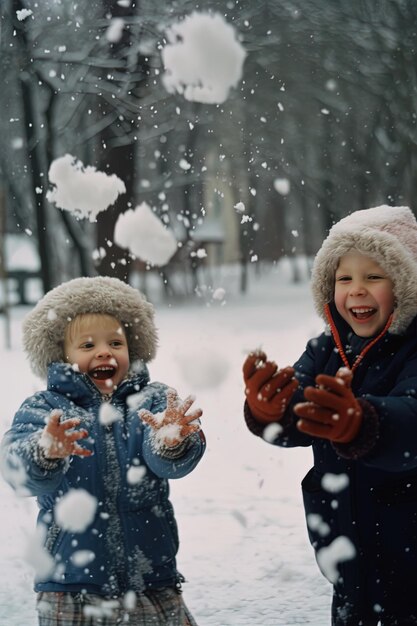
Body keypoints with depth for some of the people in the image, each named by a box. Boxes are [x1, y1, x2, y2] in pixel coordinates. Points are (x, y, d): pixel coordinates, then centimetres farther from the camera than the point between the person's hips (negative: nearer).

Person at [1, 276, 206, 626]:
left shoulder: (153, 402, 1)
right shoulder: (44, 410, -2)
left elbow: (166, 463, -17)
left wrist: (172, 441, -41)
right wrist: (45, 452, -43)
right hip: (71, 591, -1)